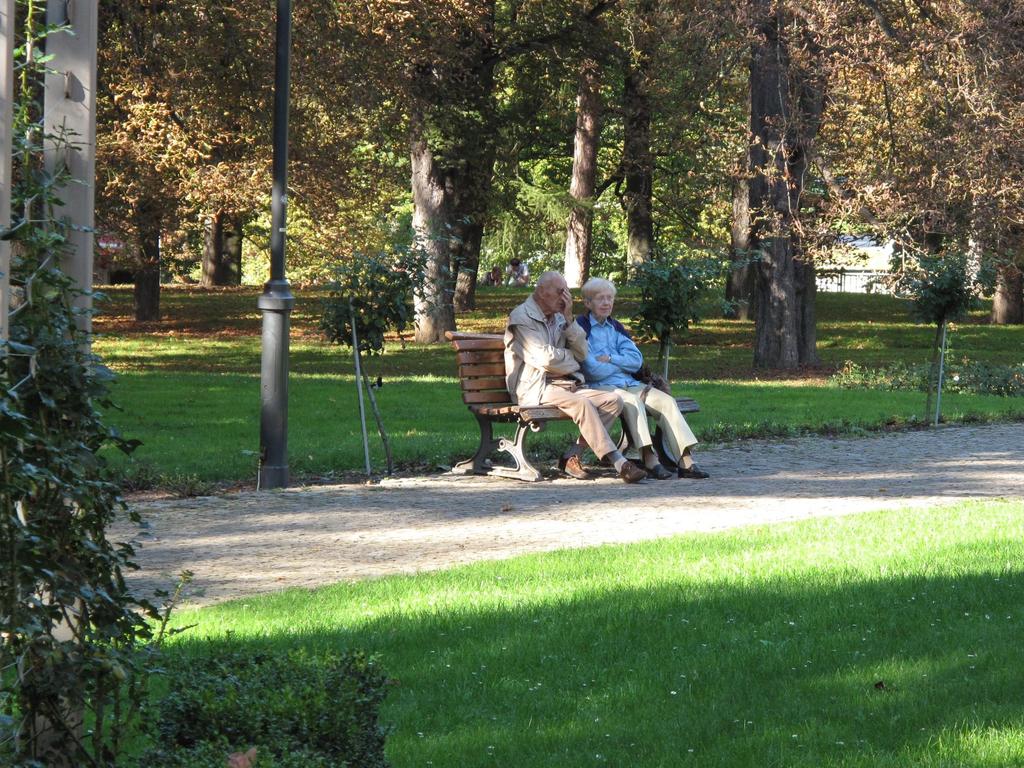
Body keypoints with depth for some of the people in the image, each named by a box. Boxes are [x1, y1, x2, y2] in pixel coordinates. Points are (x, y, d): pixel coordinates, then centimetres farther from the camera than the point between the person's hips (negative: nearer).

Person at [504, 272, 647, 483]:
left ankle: (572, 457, -17)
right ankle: (619, 463, -34)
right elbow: (545, 358, -15)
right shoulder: (522, 318, -5)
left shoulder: (558, 318, 21)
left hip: (567, 384, 8)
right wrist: (570, 358, 4)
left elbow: (582, 353, 11)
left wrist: (569, 320, 1)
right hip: (536, 389, -8)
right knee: (582, 404, -33)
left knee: (613, 400, -12)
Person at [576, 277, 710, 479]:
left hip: (629, 384, 7)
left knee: (667, 401, -15)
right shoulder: (581, 327, -1)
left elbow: (636, 360, 9)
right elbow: (592, 369, -12)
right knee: (632, 401, -36)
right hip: (600, 387, -7)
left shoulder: (615, 327, 21)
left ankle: (686, 461, -25)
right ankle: (649, 459, -41)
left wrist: (610, 359, -6)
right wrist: (621, 363, 1)